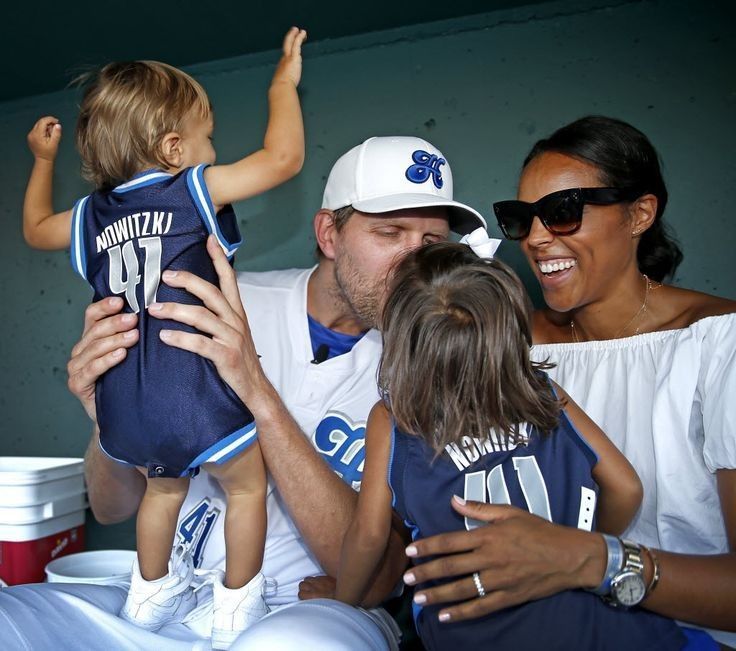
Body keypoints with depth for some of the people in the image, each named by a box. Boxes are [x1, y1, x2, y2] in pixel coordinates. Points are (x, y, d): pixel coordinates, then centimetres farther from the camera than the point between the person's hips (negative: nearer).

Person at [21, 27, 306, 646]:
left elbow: (35, 227, 32)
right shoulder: (194, 190, -6)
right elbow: (284, 157, -12)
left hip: (126, 410, 7)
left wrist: (42, 160, 45)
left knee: (164, 486, 33)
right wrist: (283, 84, 4)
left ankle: (152, 592, 51)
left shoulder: (93, 215, 12)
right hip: (199, 401, -6)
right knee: (248, 485, 20)